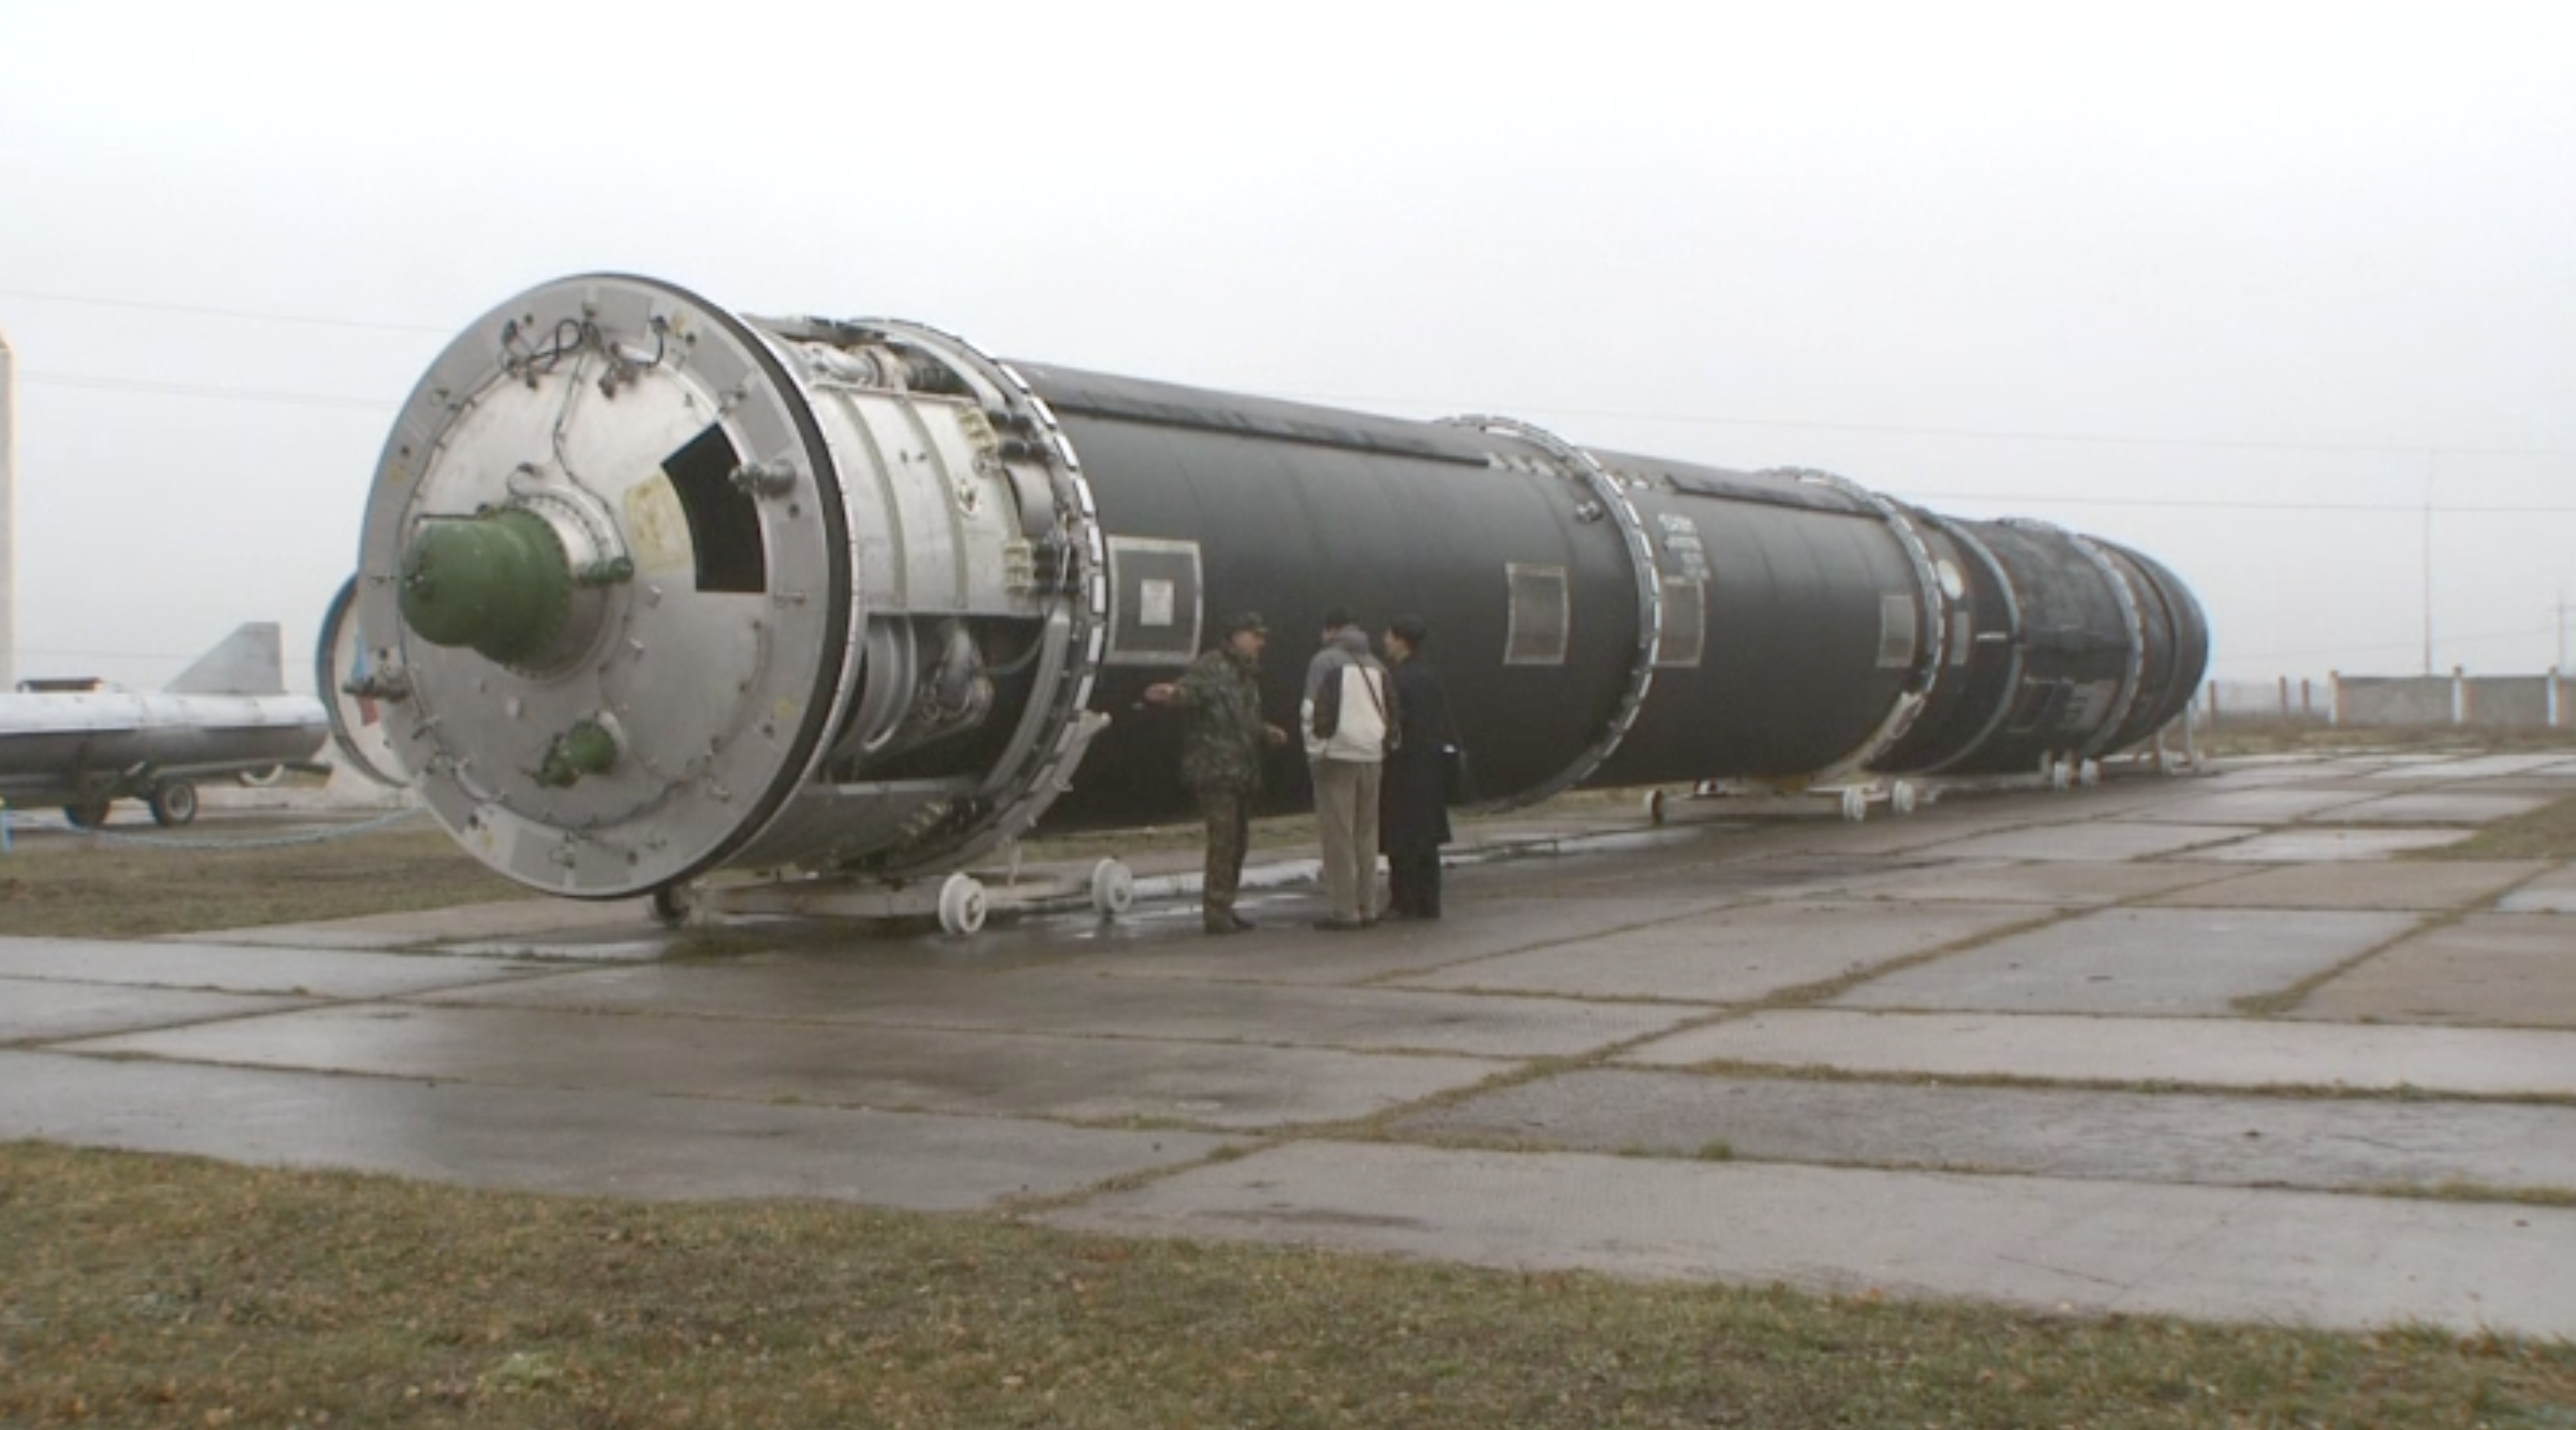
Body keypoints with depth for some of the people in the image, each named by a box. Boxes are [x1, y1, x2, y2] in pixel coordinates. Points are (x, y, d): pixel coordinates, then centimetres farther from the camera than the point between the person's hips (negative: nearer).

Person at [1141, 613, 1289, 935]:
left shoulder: (1248, 674, 20)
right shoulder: (1211, 667, -10)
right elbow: (1189, 690, -29)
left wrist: (1266, 733, 14)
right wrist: (1171, 694, -50)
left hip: (1243, 772, 9)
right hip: (1214, 769, -9)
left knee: (1238, 839, 13)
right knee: (1223, 839, -14)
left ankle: (1223, 909, 23)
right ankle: (1216, 913, -12)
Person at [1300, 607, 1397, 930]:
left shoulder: (1325, 660, -6)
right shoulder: (1376, 665, 12)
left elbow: (1313, 709, -13)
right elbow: (1391, 713, 11)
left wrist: (1314, 751, -7)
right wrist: (1383, 749, 15)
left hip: (1337, 756, -6)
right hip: (1371, 758, 6)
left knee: (1338, 836, -2)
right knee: (1366, 834, 13)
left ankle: (1345, 911, -4)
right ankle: (1368, 908, 14)